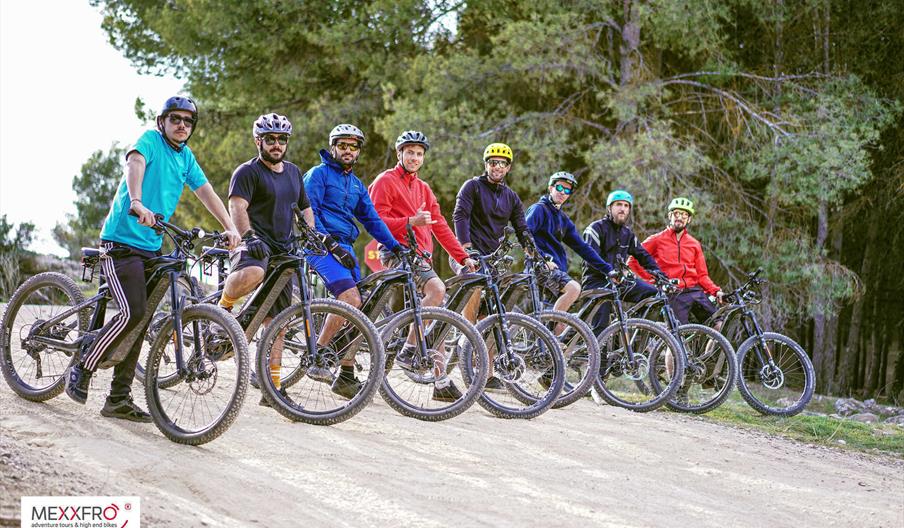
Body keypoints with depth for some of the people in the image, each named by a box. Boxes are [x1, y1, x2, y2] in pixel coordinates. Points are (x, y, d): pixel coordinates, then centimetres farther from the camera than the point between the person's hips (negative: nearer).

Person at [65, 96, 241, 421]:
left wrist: (229, 227, -7)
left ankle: (119, 399, 11)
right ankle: (82, 369, -3)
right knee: (133, 312, -20)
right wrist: (137, 203, -45)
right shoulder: (151, 140, -6)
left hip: (151, 248, 7)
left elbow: (206, 192, 8)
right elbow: (134, 164, -26)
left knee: (139, 321, 6)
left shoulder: (186, 158, 14)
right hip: (121, 242, -7)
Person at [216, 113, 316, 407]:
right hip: (254, 245, -6)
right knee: (252, 274, -43)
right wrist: (249, 236, -34)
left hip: (283, 250, 6)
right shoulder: (248, 172, -4)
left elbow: (304, 207, 29)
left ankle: (273, 388, 7)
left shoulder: (293, 172, 19)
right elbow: (237, 207, -18)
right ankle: (222, 308, -13)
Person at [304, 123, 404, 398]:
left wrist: (395, 246, 5)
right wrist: (330, 243, -19)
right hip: (322, 245, -7)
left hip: (345, 248, 7)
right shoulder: (319, 174, -1)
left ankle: (346, 377, 5)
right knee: (350, 298, -26)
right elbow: (309, 213, -10)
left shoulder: (356, 185, 21)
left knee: (356, 309, 0)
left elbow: (371, 219, 18)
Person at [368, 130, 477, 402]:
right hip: (396, 253, -8)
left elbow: (440, 226, 18)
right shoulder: (386, 181, 0)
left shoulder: (423, 188, 23)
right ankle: (408, 349, -23)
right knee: (437, 288, -30)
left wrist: (463, 257, 10)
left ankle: (441, 382, 6)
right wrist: (410, 222, -22)